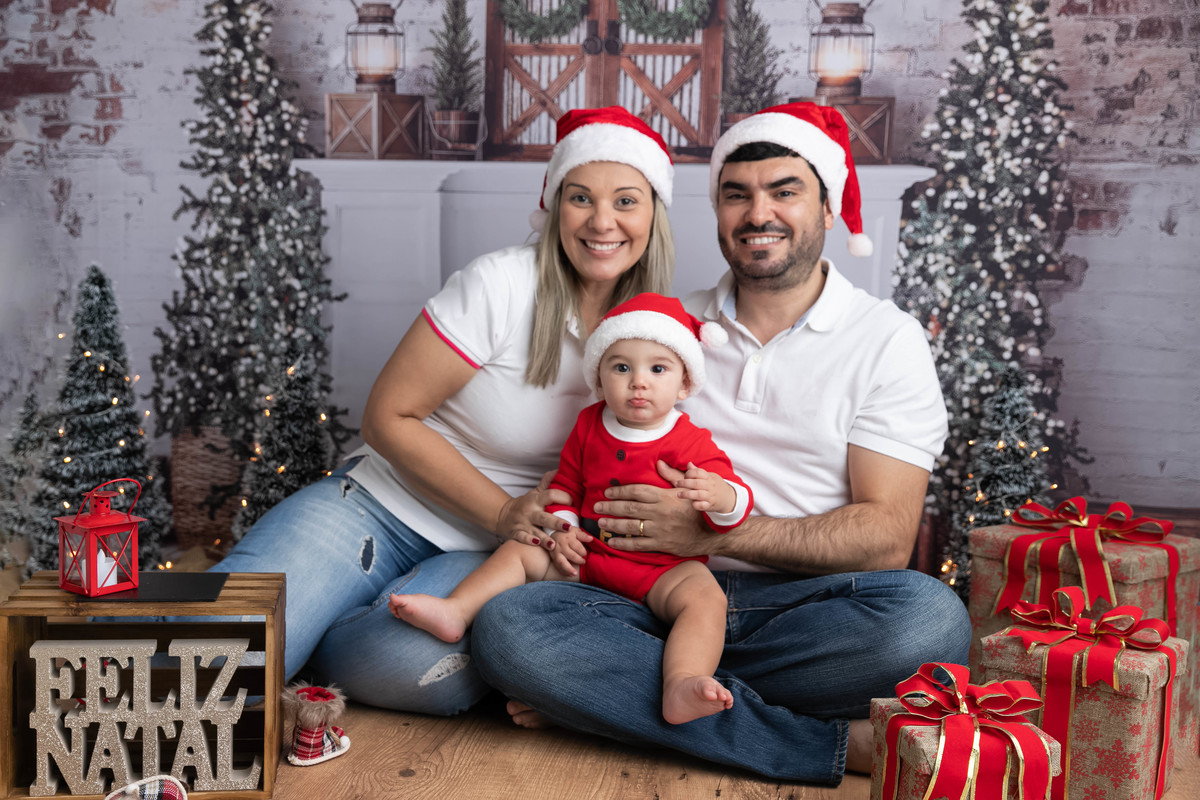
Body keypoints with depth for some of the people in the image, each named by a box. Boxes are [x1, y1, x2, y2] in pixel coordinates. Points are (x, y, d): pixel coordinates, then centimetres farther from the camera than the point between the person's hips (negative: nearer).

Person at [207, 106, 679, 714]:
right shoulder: (500, 286, -14)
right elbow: (389, 417, -11)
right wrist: (503, 513, -17)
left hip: (489, 553, 3)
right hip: (387, 506, -3)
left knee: (413, 659, -31)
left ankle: (295, 648, -2)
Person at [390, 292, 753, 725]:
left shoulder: (691, 442, -9)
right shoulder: (588, 426, 5)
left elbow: (737, 501, -14)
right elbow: (565, 483, 18)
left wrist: (720, 495, -39)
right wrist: (562, 528, 0)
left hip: (663, 569, -5)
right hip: (586, 553, 5)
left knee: (706, 597, -32)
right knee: (520, 549, -2)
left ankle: (680, 687, -51)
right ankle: (456, 611, -6)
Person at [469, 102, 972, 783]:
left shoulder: (887, 339, 4)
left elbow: (886, 537, -6)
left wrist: (714, 531, -14)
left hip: (810, 605, -2)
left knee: (930, 618, -34)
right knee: (506, 625, -26)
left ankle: (617, 691, -20)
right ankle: (838, 743, -24)